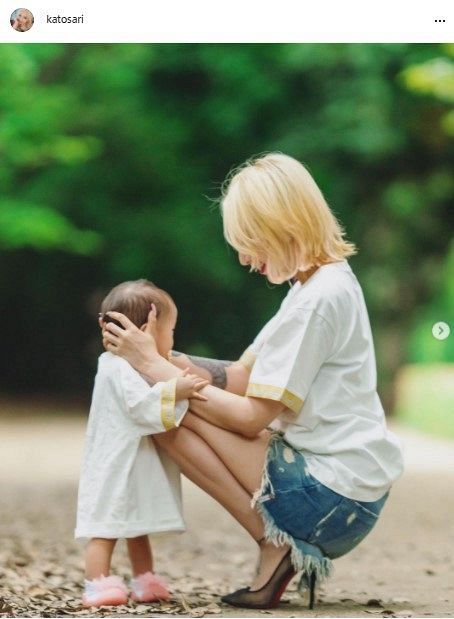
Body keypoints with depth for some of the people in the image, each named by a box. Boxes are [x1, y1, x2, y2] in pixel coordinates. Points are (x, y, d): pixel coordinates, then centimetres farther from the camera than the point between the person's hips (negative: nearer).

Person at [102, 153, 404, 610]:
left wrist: (155, 367, -10)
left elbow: (250, 416, -18)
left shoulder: (317, 299, -18)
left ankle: (276, 545, -6)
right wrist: (161, 354, -1)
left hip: (336, 501, -10)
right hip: (353, 494, 10)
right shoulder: (325, 282, 13)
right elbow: (241, 377, 11)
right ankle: (293, 546, 6)